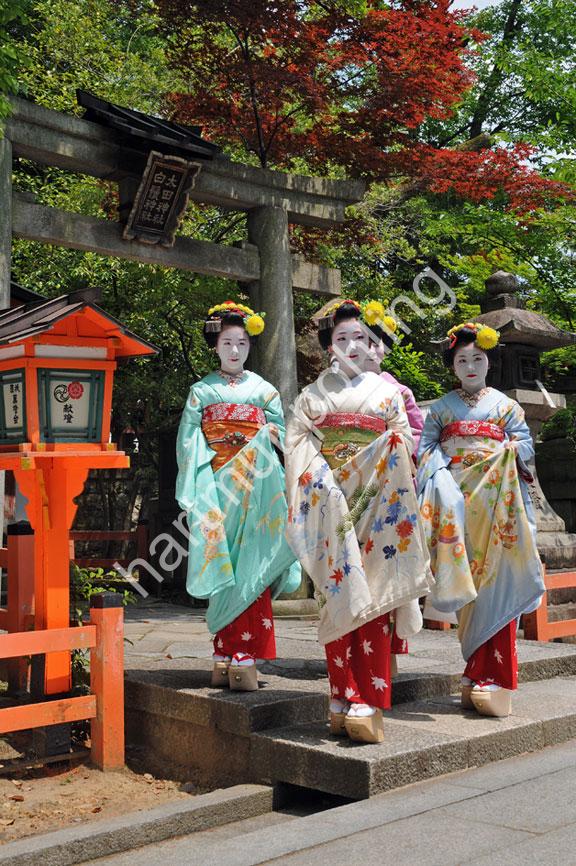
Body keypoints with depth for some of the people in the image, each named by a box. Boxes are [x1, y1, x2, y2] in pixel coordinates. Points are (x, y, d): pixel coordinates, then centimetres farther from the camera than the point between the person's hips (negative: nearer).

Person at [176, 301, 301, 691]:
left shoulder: (263, 390, 14)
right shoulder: (202, 391, 11)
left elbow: (281, 435, 14)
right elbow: (188, 442, 5)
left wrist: (275, 437, -10)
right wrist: (195, 490, -6)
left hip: (254, 487, 0)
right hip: (215, 488, 0)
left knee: (249, 568, -7)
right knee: (223, 570, -2)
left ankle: (242, 658, -6)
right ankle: (228, 658, 4)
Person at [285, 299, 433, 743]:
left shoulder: (387, 391, 16)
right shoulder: (312, 394, 16)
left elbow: (405, 440, 9)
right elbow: (298, 440, 5)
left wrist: (391, 448, -12)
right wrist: (322, 476, -11)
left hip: (377, 501, 0)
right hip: (329, 502, 0)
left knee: (373, 593, -7)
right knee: (339, 594, -4)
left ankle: (367, 699, -7)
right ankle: (344, 696, 2)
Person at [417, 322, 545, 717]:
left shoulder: (505, 405, 15)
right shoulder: (442, 407, 16)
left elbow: (524, 441, 7)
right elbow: (427, 444, 7)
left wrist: (509, 452, -13)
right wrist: (439, 471, -10)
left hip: (495, 500, -1)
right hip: (454, 500, 1)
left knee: (496, 581, -10)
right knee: (467, 582, -3)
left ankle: (492, 675, -12)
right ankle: (480, 673, 4)